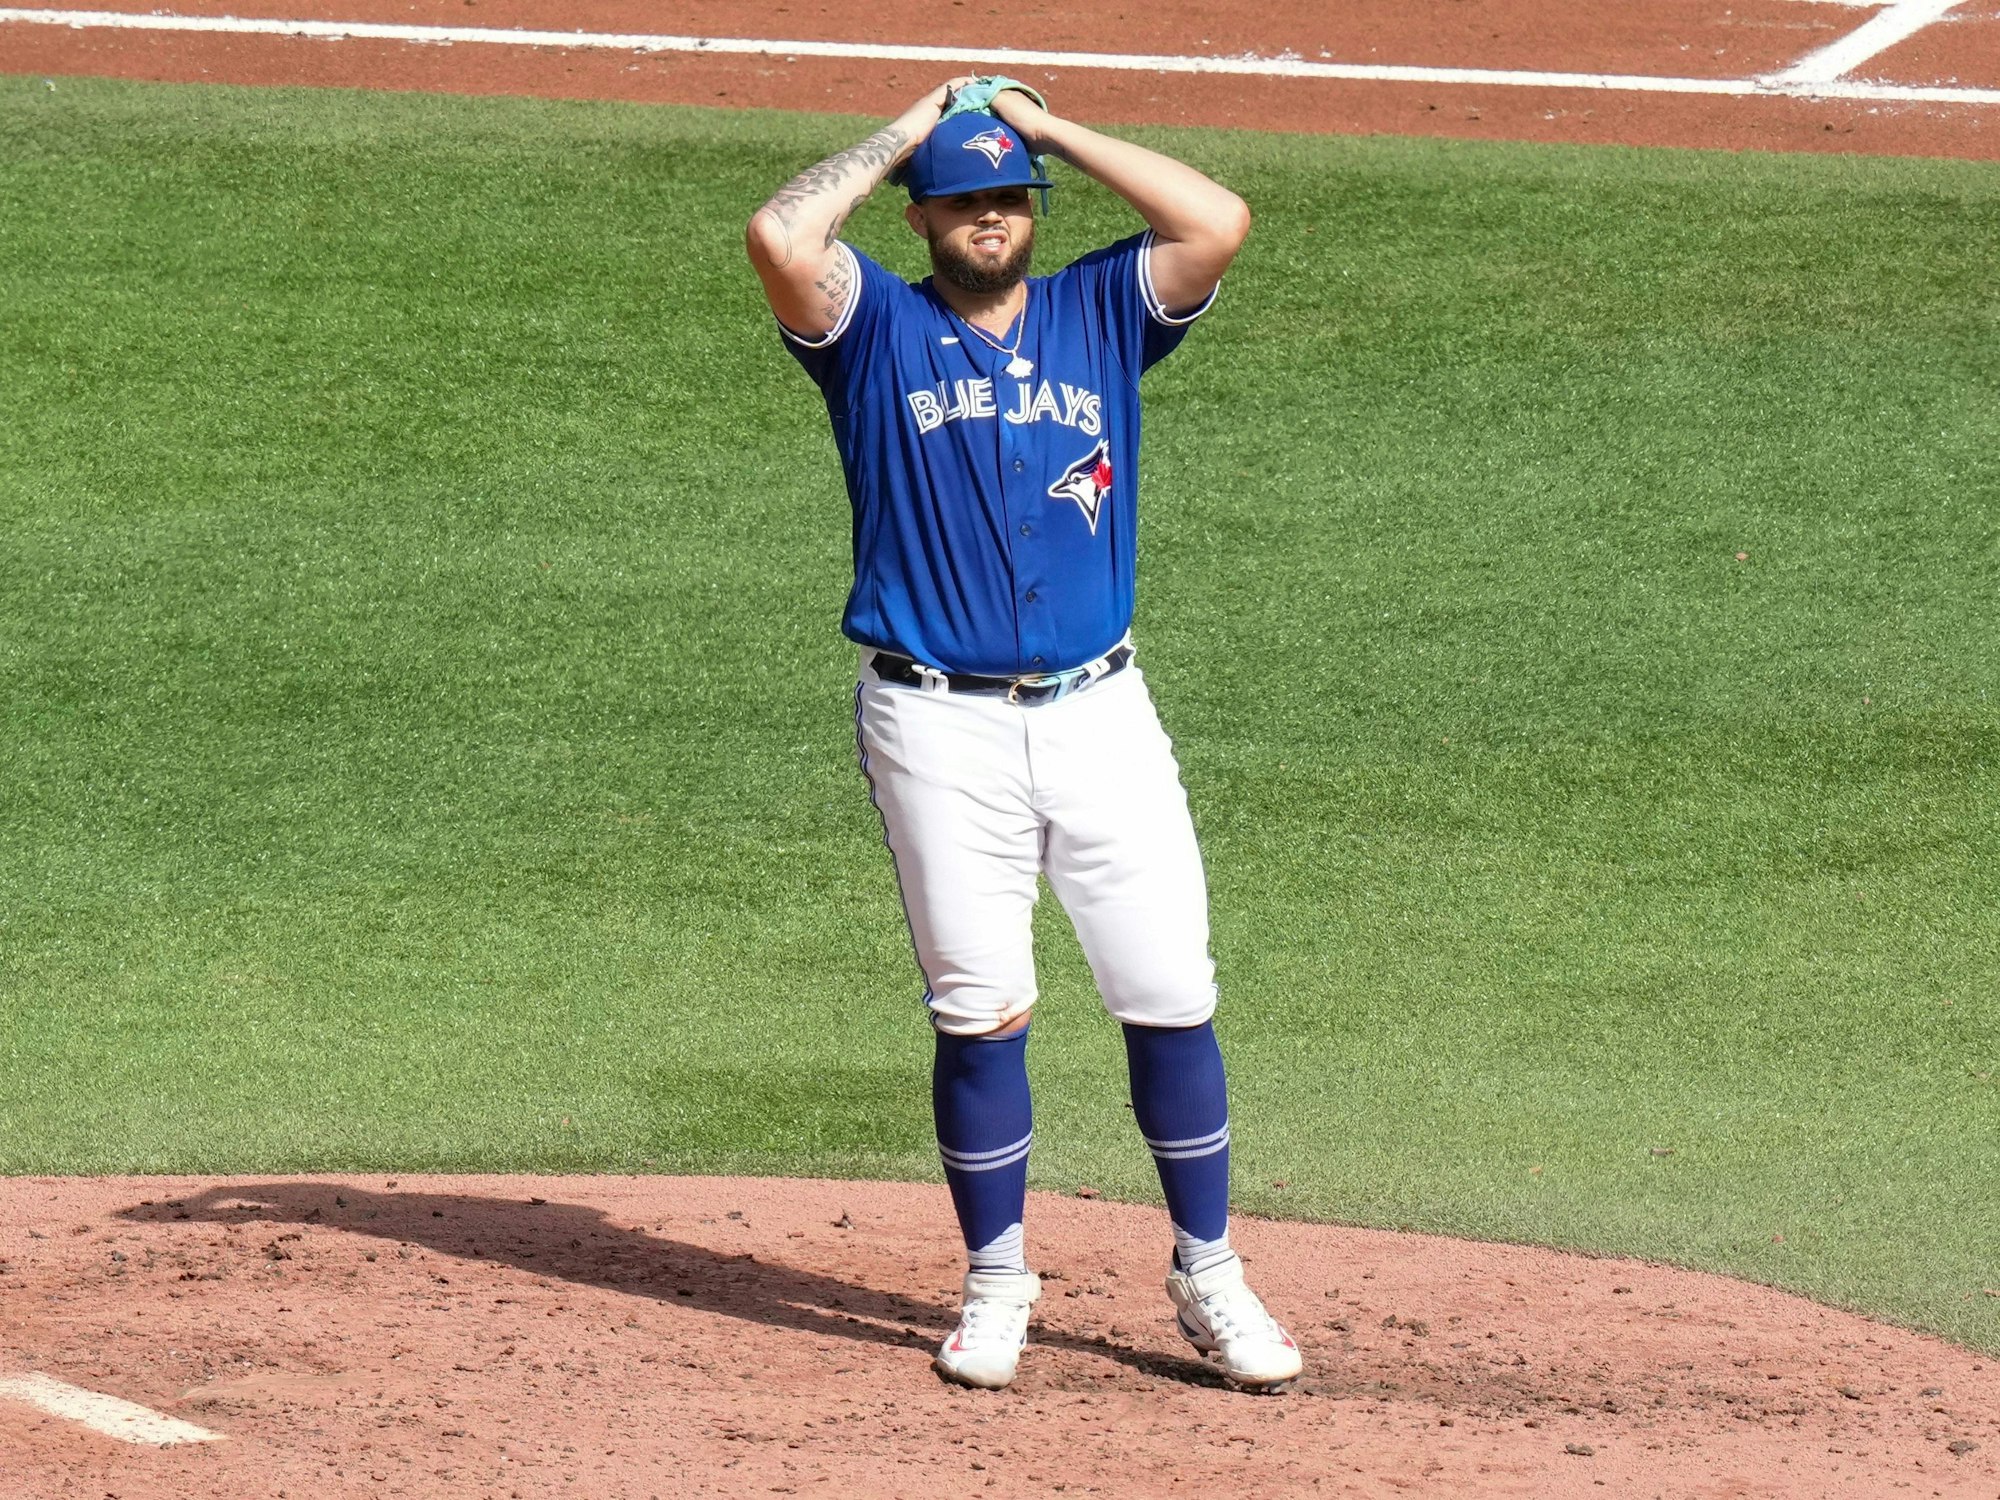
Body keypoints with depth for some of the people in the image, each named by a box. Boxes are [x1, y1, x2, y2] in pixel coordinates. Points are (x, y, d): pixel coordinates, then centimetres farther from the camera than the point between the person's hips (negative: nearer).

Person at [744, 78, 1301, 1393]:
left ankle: (1209, 1276, 9)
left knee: (1171, 999, 0)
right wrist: (901, 135, 1)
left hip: (1102, 715, 2)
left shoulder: (1100, 316, 11)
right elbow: (781, 238, -13)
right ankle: (997, 1285, 12)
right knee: (981, 1013, 0)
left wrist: (1053, 127, 4)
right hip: (941, 728, -2)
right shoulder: (879, 331, 5)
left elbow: (1218, 223, -4)